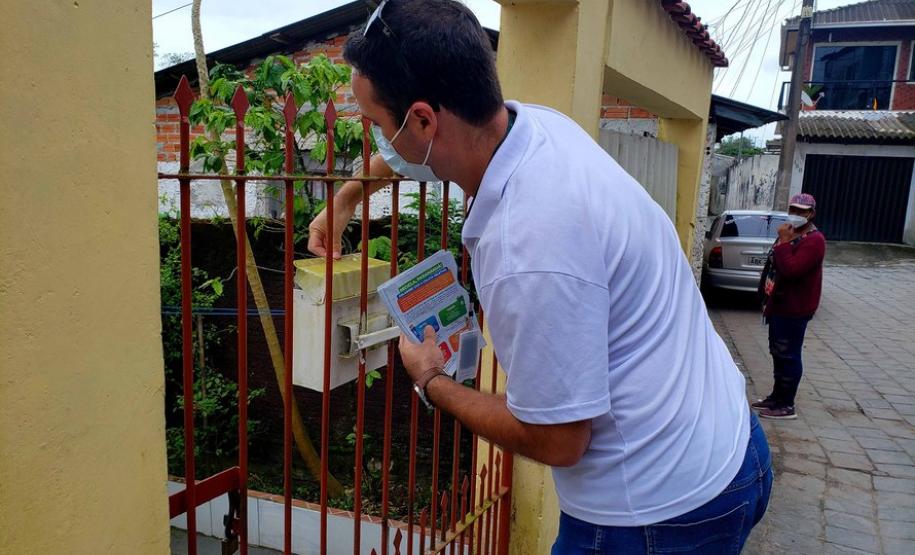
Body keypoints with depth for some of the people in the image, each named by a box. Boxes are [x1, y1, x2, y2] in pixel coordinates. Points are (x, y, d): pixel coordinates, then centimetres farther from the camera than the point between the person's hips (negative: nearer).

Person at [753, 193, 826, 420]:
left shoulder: (814, 240, -16)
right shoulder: (791, 234, 16)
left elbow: (791, 270, -28)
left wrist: (784, 242, -22)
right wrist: (767, 298, 19)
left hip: (794, 309, -10)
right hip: (779, 305, 10)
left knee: (788, 356, -2)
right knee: (778, 353, 16)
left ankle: (787, 405, 8)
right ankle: (776, 397, 27)